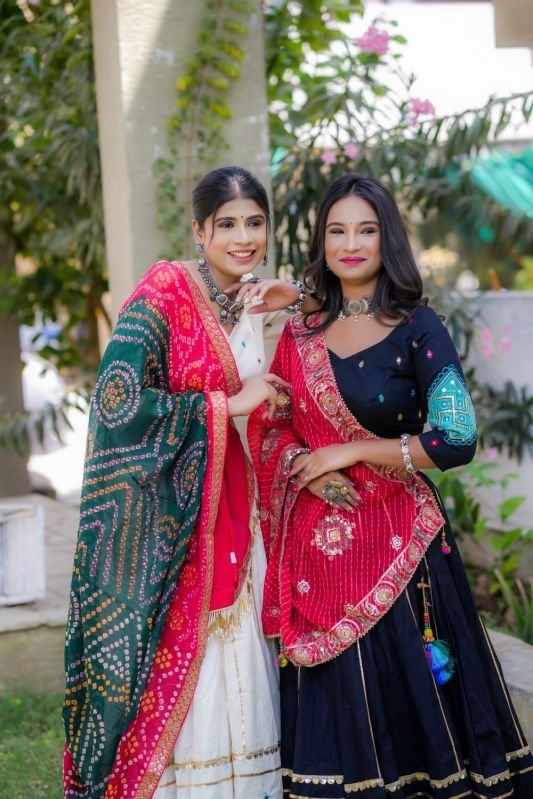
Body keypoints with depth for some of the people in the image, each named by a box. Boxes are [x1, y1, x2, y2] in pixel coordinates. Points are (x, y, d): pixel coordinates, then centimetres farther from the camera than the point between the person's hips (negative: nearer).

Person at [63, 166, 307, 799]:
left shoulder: (249, 303, 8)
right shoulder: (164, 292, -13)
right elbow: (116, 402, -22)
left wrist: (291, 296, 5)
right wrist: (227, 404, -17)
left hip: (229, 499, 7)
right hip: (167, 512, -7)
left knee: (232, 669, 11)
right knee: (173, 661, -1)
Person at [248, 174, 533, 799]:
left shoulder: (417, 329, -5)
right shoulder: (301, 335, 8)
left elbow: (457, 440, -14)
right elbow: (269, 428, 11)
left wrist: (350, 452, -12)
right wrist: (308, 470, -10)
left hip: (394, 540, -4)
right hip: (315, 543, 4)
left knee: (403, 696, 3)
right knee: (331, 711, 10)